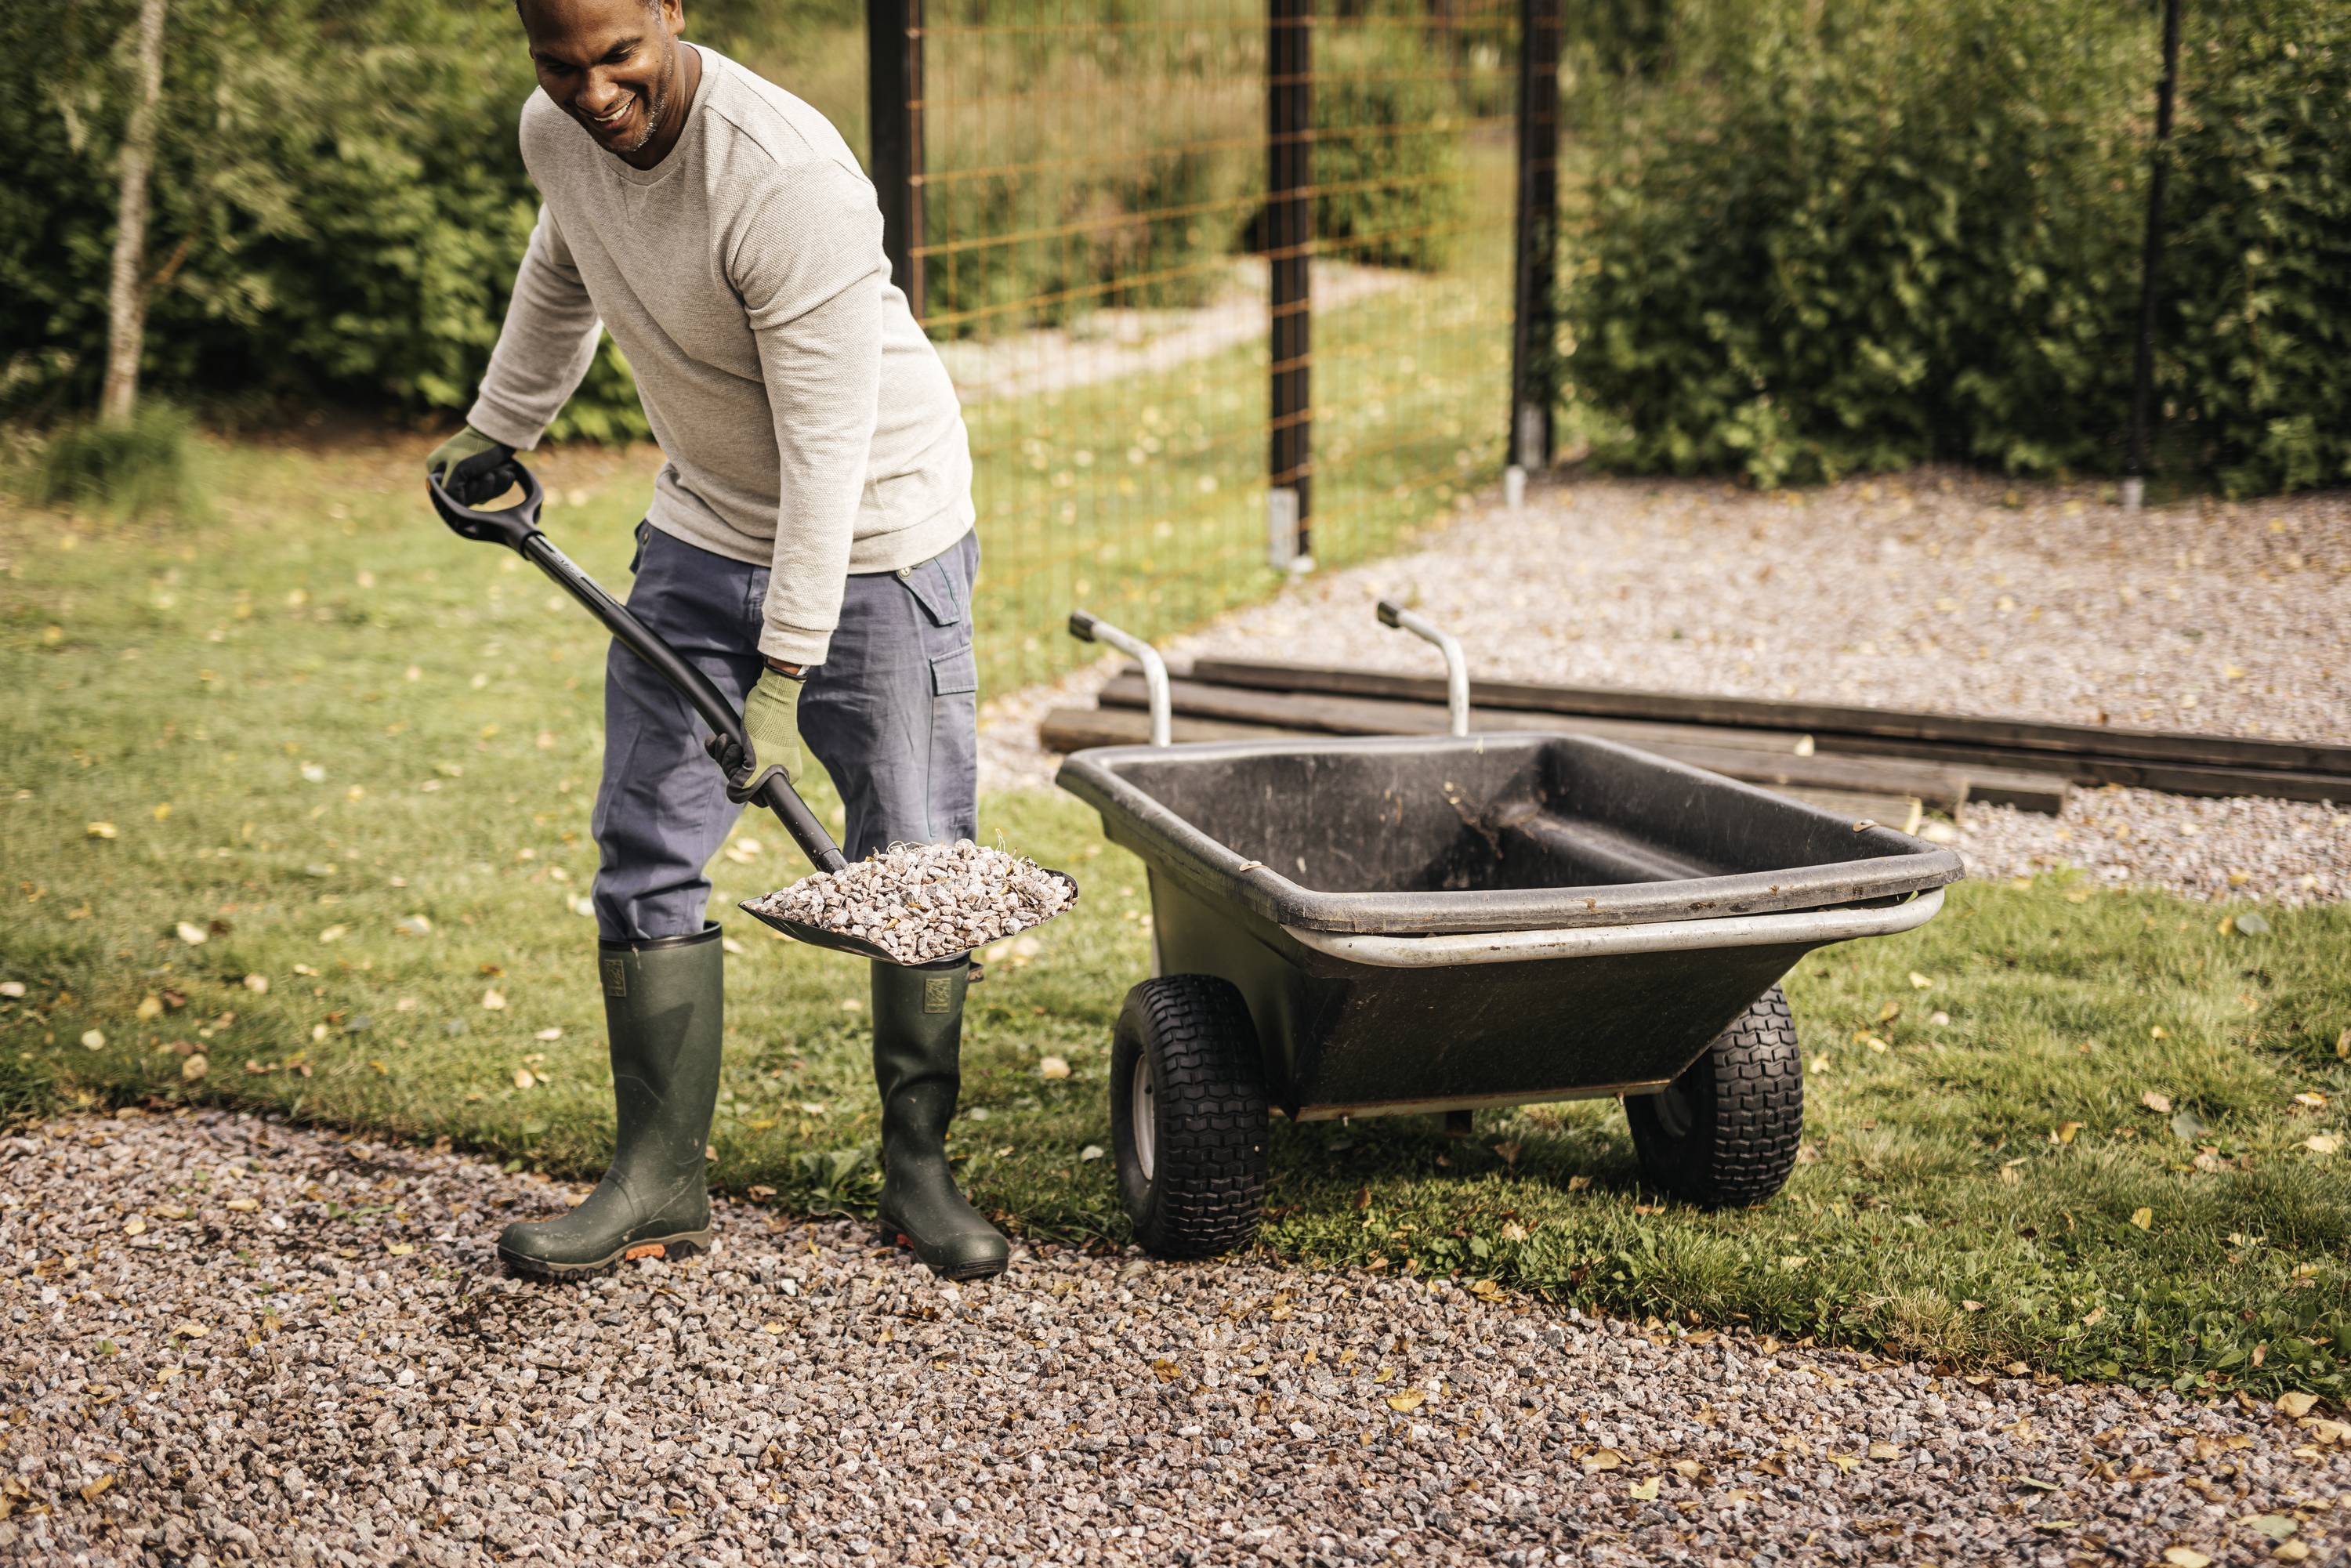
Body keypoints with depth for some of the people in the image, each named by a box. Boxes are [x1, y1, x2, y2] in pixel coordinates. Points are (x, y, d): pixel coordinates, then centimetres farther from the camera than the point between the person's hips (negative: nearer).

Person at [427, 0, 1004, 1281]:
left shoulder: (791, 180, -30)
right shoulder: (555, 133, -7)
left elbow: (827, 448, -29)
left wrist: (783, 675, -29)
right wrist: (495, 433, 30)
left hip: (871, 541, -6)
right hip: (701, 536, 6)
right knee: (645, 851, 3)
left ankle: (917, 1167, 16)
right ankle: (661, 1179, 11)